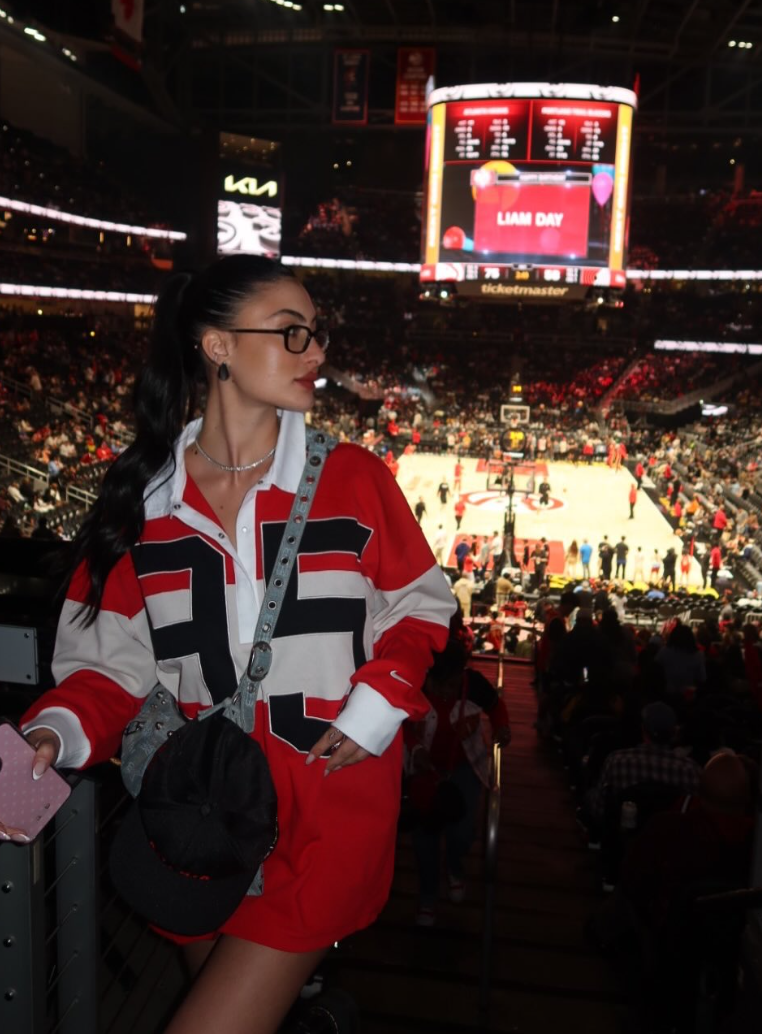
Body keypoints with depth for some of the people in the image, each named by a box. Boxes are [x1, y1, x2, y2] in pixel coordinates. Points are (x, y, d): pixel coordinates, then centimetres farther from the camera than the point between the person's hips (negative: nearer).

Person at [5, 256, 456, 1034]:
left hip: (331, 805, -2)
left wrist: (378, 704, -10)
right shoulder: (140, 499, -2)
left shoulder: (351, 478, -5)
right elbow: (112, 660, 1)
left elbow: (420, 604, 3)